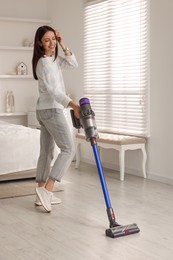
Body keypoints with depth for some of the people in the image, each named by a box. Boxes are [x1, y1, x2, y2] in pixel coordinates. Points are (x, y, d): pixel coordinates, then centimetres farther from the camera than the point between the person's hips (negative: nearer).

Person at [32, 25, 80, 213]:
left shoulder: (54, 59, 15)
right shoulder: (43, 63, -16)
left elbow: (73, 64, 13)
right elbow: (53, 90, -26)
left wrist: (63, 46, 4)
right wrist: (73, 105, -37)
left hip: (45, 111, 10)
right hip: (51, 110, -10)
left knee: (46, 152, 9)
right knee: (68, 149, -12)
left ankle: (42, 194, 13)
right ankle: (46, 189, -18)